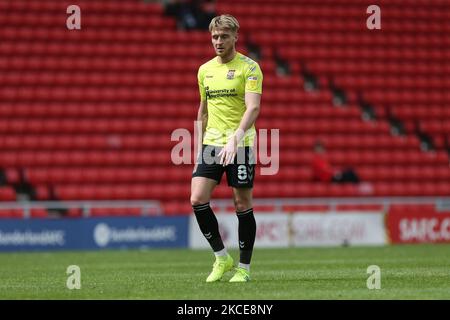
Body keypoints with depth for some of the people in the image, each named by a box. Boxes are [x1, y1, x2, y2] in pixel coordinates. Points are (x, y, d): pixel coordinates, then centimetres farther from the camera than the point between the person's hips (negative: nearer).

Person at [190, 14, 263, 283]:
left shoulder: (249, 67, -6)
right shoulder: (205, 70, 12)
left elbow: (253, 107, -18)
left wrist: (235, 139, -31)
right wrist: (199, 146, 20)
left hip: (241, 144, -5)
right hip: (211, 144, 5)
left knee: (243, 205, -1)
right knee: (197, 199, -9)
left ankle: (244, 268, 10)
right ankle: (222, 258, 6)